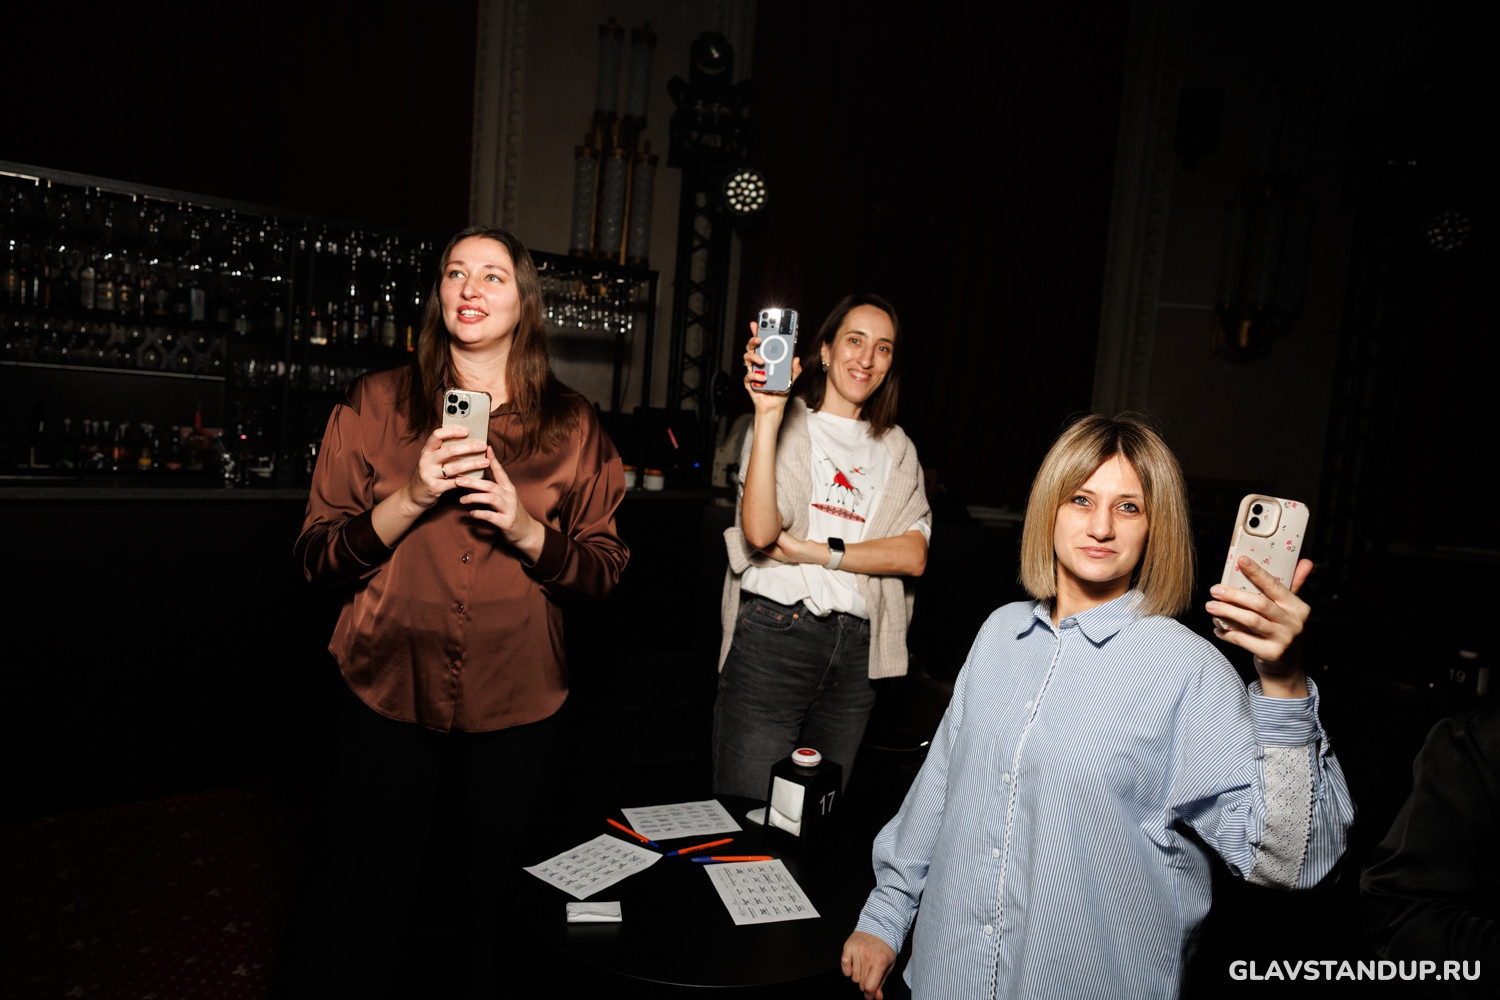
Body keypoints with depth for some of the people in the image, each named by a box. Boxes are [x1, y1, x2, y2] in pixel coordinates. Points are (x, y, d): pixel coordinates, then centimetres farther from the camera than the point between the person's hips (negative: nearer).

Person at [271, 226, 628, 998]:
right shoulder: (376, 404, 2)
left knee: (488, 893, 16)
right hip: (391, 693, -1)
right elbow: (317, 557, -1)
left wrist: (528, 531, -15)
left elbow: (604, 567, 3)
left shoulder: (571, 424, 3)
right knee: (360, 900, 5)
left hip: (515, 703, 1)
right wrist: (410, 500, -17)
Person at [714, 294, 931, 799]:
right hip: (774, 634, -4)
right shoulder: (786, 422, 1)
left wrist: (817, 551, -12)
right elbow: (759, 531, -16)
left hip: (857, 648, 4)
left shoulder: (896, 448, 14)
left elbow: (913, 555, 0)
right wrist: (768, 414, -21)